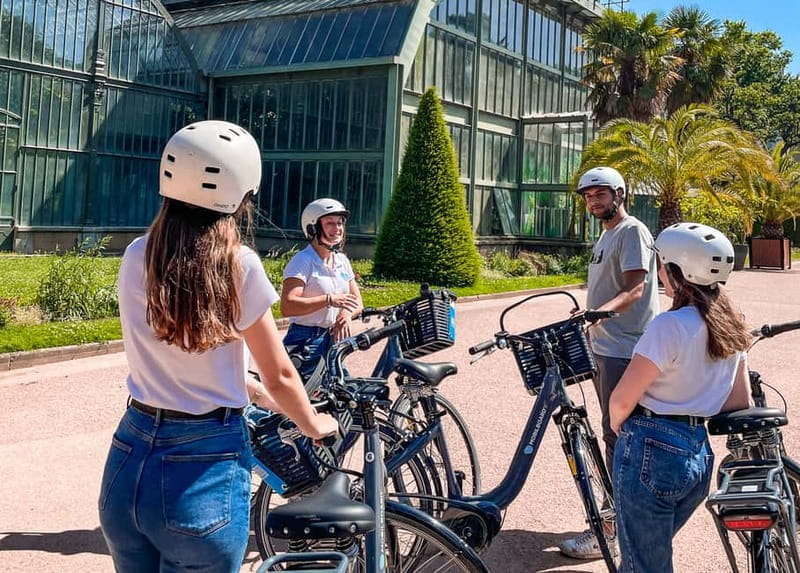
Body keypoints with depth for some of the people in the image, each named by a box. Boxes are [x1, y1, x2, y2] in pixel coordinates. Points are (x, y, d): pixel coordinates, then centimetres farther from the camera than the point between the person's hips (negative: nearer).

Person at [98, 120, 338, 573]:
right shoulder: (237, 264, -13)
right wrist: (313, 424, 15)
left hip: (129, 463, 5)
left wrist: (250, 391, 25)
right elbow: (280, 376, -4)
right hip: (205, 470, -4)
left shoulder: (136, 258, 1)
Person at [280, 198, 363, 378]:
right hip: (306, 342, -8)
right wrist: (329, 300, -25)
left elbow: (357, 300, 13)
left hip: (333, 339, 8)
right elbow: (287, 306, -23)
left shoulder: (342, 260, 11)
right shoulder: (303, 261, -12)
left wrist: (346, 313, -10)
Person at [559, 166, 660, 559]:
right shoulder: (606, 235, 19)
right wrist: (584, 321, 24)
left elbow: (635, 288, -22)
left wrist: (600, 312, -38)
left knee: (618, 437, -6)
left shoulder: (632, 232, -11)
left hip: (624, 350, -10)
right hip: (604, 346, 10)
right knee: (615, 434, 16)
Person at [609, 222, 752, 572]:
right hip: (700, 454, 8)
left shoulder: (670, 326, -20)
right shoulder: (732, 326, 4)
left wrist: (618, 427, 1)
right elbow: (740, 402, 12)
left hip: (651, 453, -8)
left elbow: (621, 400, -19)